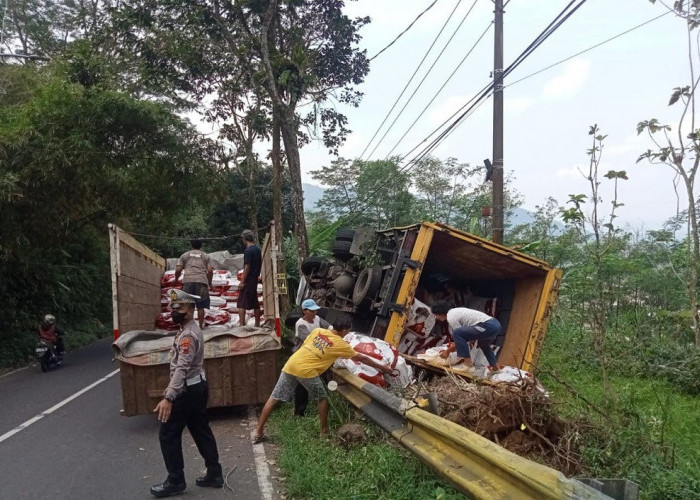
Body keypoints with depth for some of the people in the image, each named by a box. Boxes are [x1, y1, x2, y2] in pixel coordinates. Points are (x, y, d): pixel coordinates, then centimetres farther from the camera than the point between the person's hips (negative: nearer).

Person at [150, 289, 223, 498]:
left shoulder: (188, 335, -21)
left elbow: (181, 368, -32)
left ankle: (175, 481, 11)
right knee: (201, 431, 13)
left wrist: (169, 398, -40)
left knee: (168, 434, 1)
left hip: (187, 390, -10)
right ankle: (214, 474, 20)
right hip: (197, 386, 10)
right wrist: (171, 389, 23)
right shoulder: (191, 330, 12)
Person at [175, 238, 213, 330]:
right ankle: (201, 326, 6)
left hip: (188, 281, 0)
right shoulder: (205, 256, 17)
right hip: (202, 281, 0)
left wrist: (176, 279, 26)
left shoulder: (184, 255, 18)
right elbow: (210, 271, 5)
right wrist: (210, 283, 18)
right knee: (200, 306, 5)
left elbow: (178, 270, 9)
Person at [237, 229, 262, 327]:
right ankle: (257, 324, 19)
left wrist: (242, 282, -16)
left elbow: (247, 267, -19)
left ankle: (241, 324, -9)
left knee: (241, 303, -5)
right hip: (255, 278, 9)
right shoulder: (258, 249, 9)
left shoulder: (248, 251, -16)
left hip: (248, 279, -9)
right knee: (254, 302, 14)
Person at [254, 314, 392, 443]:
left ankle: (259, 432, 14)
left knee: (274, 398, 10)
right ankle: (324, 431, 24)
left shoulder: (318, 331, 14)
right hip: (306, 370, -5)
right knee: (322, 398, 16)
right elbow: (361, 358, 10)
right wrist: (382, 367, 20)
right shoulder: (340, 344, 2)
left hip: (291, 364, 5)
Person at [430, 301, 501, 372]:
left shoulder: (451, 317, -8)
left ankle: (468, 363, -11)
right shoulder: (455, 311, 22)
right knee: (483, 343, 41)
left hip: (488, 326, -11)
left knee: (457, 333, -18)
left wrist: (448, 351, 7)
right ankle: (494, 366, 41)